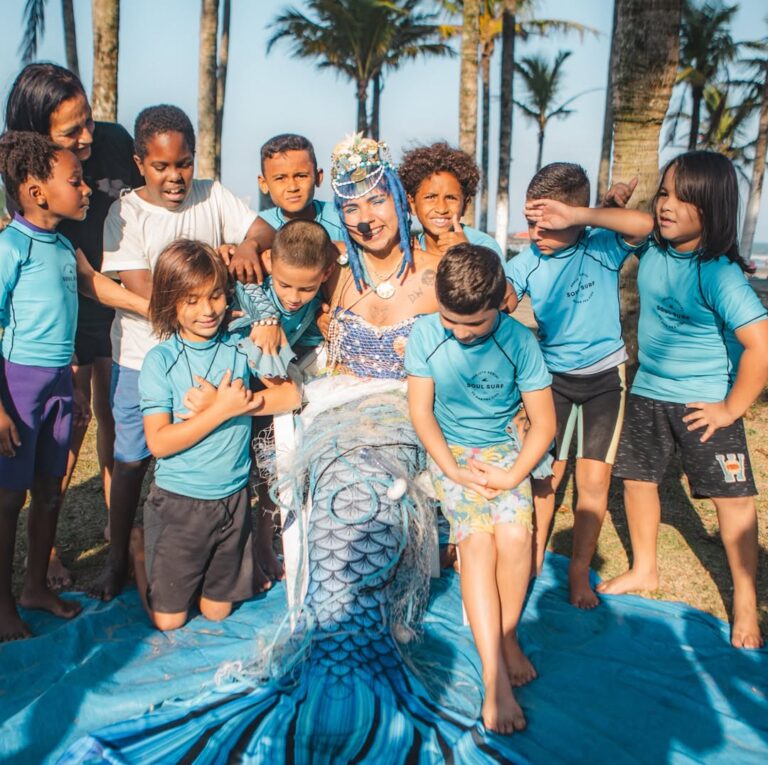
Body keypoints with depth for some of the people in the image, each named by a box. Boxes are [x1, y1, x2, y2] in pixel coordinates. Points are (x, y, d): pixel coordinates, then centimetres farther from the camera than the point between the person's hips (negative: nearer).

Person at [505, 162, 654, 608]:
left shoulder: (603, 247, -15)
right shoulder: (527, 262, -9)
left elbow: (643, 225, -34)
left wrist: (577, 214, -42)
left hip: (605, 375, -1)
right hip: (554, 375, 2)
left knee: (594, 478, -1)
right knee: (545, 474, 5)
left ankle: (580, 570, 16)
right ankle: (535, 557, 26)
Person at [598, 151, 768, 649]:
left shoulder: (719, 274, -25)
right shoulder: (654, 248, -5)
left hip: (704, 403, -7)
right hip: (648, 392, 7)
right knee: (637, 478, 16)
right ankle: (644, 570, 38)